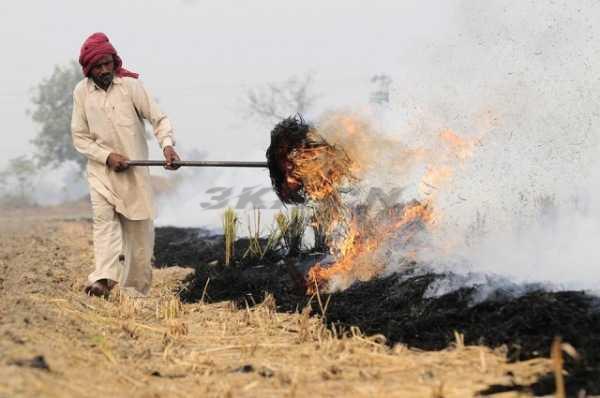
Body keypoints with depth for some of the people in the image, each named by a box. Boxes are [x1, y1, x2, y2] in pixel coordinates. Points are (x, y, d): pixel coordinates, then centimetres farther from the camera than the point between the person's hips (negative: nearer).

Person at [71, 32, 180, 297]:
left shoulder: (130, 86, -8)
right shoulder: (82, 92, 0)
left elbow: (158, 119, -7)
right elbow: (80, 137, 4)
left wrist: (167, 144, -27)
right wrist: (107, 155, -11)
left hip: (134, 169, -1)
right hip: (100, 169, 1)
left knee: (140, 230, 2)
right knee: (103, 216, -21)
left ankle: (137, 290, 14)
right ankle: (103, 278, -34)